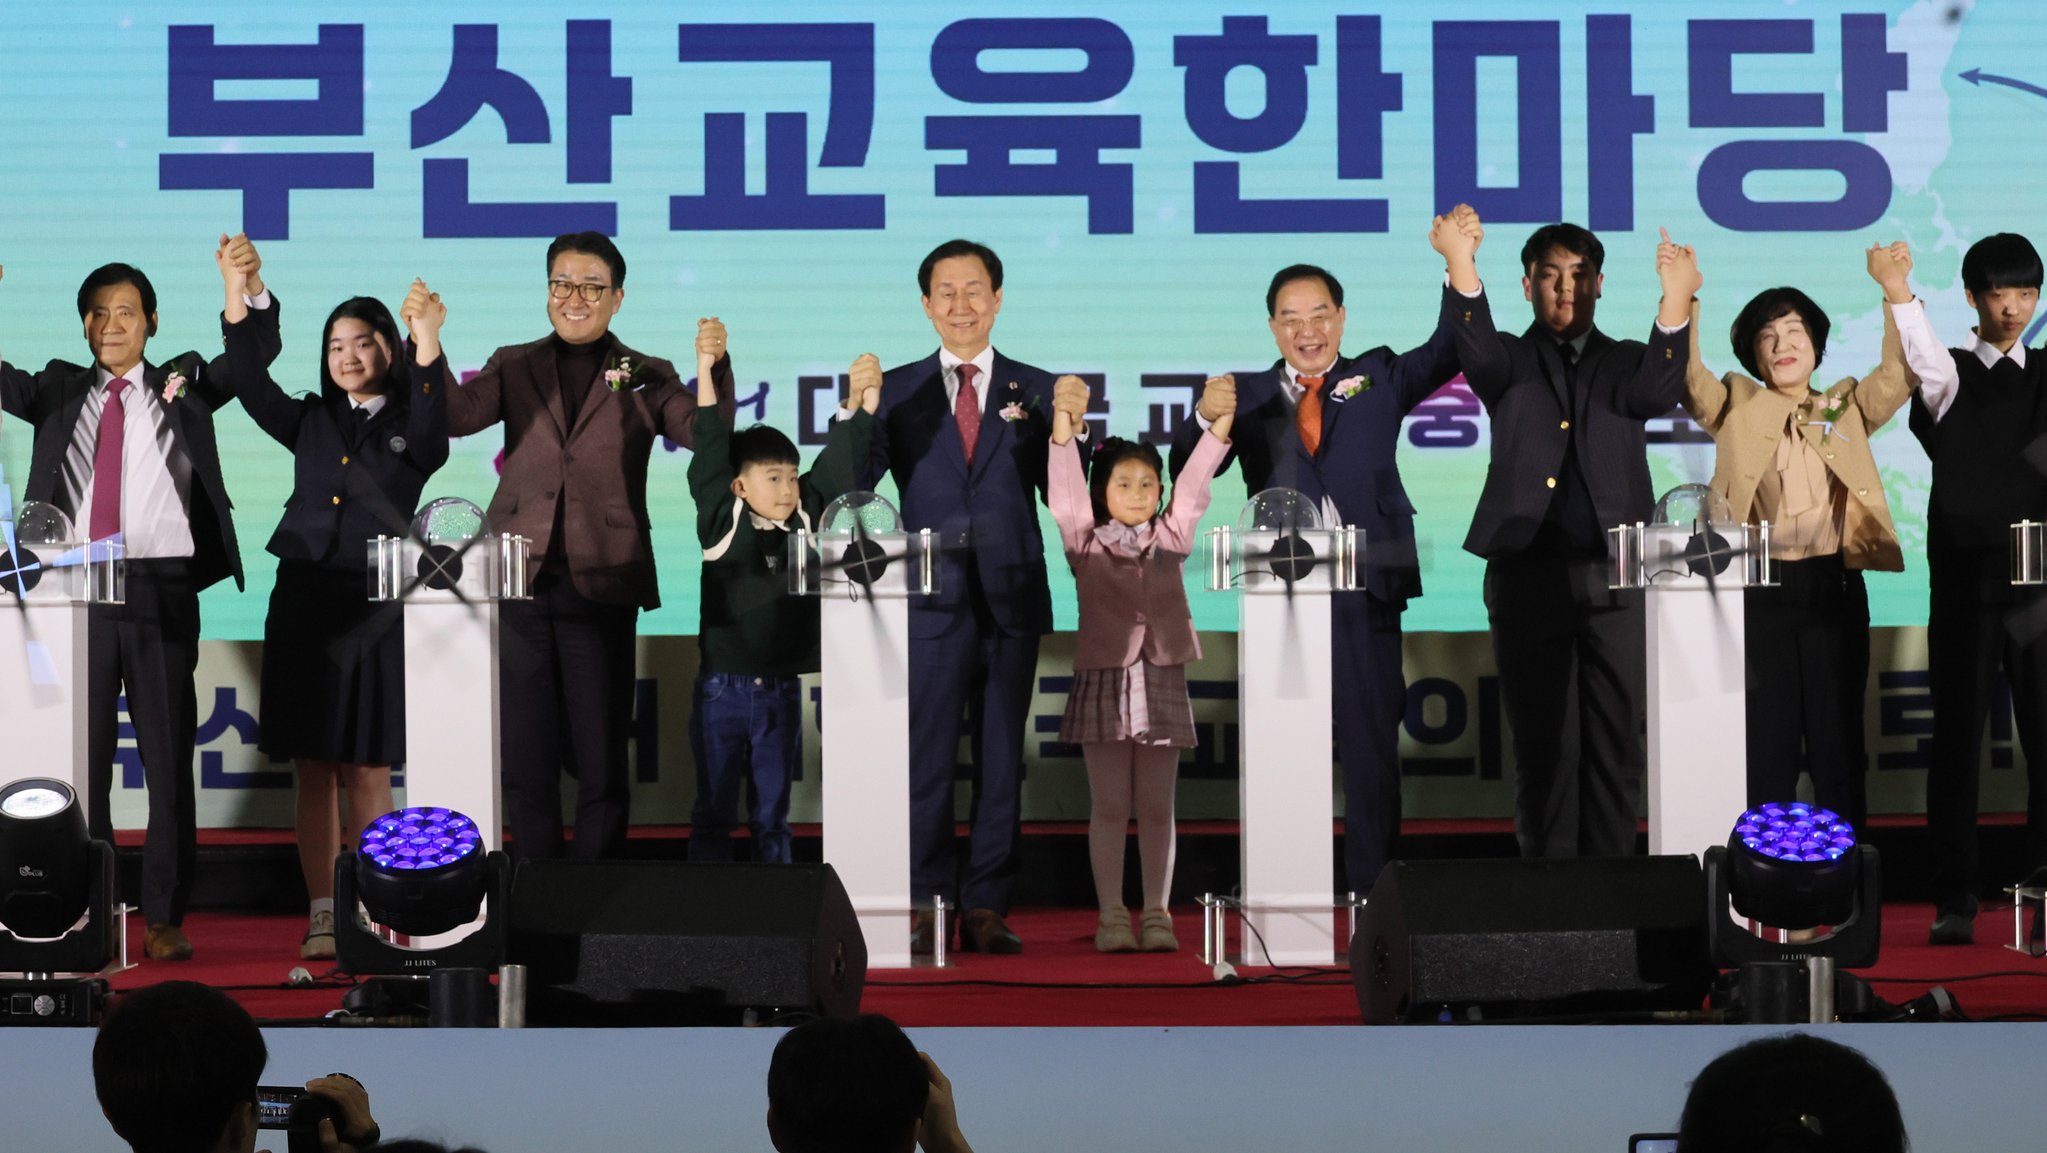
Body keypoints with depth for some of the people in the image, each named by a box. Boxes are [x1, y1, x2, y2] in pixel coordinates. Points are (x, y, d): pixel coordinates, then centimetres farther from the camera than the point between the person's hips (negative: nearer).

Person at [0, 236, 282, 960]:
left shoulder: (184, 387, 10)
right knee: (79, 759, 5)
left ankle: (164, 920, 6)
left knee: (169, 758, 1)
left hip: (160, 588, -1)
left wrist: (251, 287, -22)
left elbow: (257, 352, -1)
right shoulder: (58, 392, 14)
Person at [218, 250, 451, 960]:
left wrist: (427, 343, -34)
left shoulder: (410, 427, 5)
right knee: (313, 770, 2)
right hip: (304, 603, 3)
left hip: (377, 610, -3)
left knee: (367, 772, -2)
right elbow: (251, 387, 2)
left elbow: (436, 423, -17)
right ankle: (322, 918, 5)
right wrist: (236, 297, -8)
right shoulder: (311, 422, 14)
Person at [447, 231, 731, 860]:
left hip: (601, 587, -1)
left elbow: (705, 433, -7)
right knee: (526, 752, 6)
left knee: (601, 755, 1)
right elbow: (457, 415, -6)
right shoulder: (514, 366, 11)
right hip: (520, 580, 1)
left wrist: (715, 366, -24)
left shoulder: (646, 378, 8)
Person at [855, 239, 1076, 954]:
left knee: (1001, 760, 4)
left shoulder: (1034, 391, 9)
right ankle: (927, 909, 2)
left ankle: (986, 909, 9)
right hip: (932, 602, -1)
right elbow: (847, 487, -2)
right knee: (926, 760, -3)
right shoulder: (897, 392, 7)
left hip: (1011, 600, 1)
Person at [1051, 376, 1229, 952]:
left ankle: (1157, 913, 10)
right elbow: (1065, 491, -10)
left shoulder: (1170, 539, 8)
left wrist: (1219, 425, -14)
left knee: (1156, 807, 6)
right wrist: (1064, 428, -24)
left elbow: (1194, 487, -2)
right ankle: (1111, 914, 6)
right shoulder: (1084, 542, 3)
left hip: (1161, 682, 2)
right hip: (1103, 681, -2)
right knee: (1110, 806, 2)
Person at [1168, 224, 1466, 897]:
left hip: (1366, 589, 0)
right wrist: (1205, 419, -20)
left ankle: (1373, 893, 3)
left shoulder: (1377, 380, 13)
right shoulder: (1250, 397, 11)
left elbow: (1452, 349, 3)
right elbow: (1188, 476, 1)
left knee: (1372, 743, 0)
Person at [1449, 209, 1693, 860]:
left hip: (1615, 579, 1)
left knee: (1614, 745, 0)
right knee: (1543, 747, 1)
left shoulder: (1627, 363, 14)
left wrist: (1675, 303, -28)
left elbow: (1659, 393, -9)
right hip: (1527, 577, -1)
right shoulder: (1509, 363, 12)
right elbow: (1476, 351, -12)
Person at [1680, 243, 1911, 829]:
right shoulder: (1736, 408, 9)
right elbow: (1687, 375, -6)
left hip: (1834, 585, 1)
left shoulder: (1847, 408, 12)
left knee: (1837, 735, 5)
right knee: (1766, 737, 2)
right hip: (1759, 587, -1)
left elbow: (1900, 374, -1)